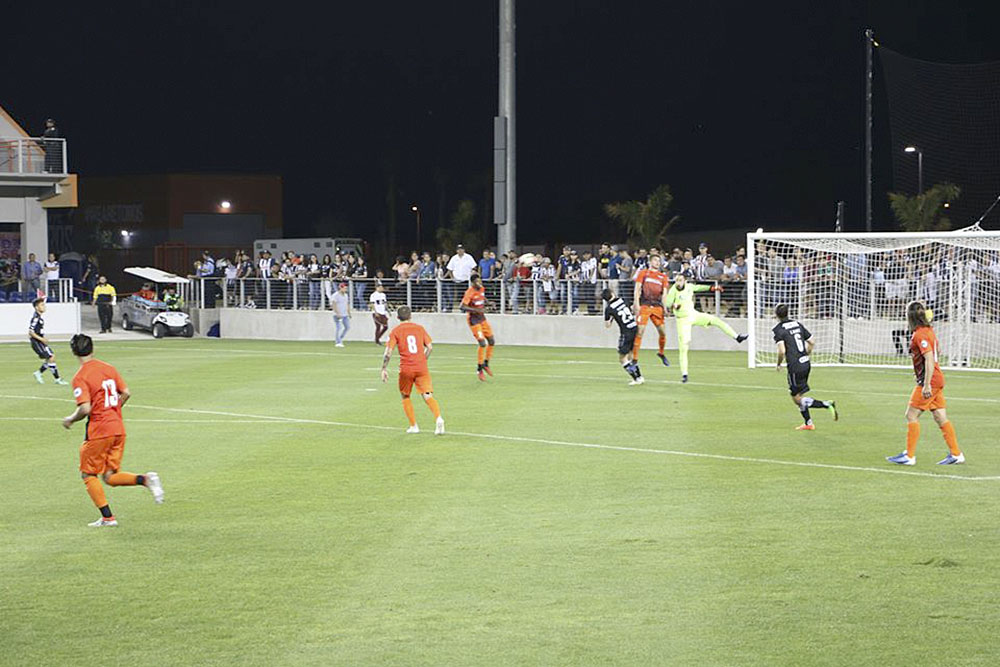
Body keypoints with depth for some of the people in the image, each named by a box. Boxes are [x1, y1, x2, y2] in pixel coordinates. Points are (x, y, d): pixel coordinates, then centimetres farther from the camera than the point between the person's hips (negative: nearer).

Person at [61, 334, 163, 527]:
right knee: (110, 477, 14)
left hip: (99, 431, -7)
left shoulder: (80, 377, -12)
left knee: (88, 475, 10)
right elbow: (126, 393, 9)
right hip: (118, 428, 7)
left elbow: (85, 408, -20)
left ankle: (107, 517, 5)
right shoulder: (109, 368, 9)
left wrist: (70, 420, -2)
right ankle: (145, 479, -9)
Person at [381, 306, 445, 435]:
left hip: (406, 369, -2)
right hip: (422, 368, 2)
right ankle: (438, 418, -29)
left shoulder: (395, 331, 0)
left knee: (405, 396, 18)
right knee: (428, 396, -4)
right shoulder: (419, 328, 9)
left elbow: (388, 352, -7)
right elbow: (429, 347, 8)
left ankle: (414, 426, 14)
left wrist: (384, 369, 0)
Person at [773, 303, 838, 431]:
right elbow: (811, 342, 12)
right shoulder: (797, 324, 10)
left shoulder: (778, 330, -10)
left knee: (797, 399, 1)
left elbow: (782, 351, -20)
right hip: (806, 364, 8)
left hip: (795, 367, -8)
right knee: (797, 395, 22)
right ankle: (808, 423, 24)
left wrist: (778, 364, -2)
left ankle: (827, 405, -13)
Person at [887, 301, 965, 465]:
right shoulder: (929, 330, 12)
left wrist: (926, 385, -26)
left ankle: (910, 456, -2)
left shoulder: (919, 335, -16)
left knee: (911, 415, -4)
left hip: (930, 381, -9)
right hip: (937, 379, 9)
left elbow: (929, 359, -24)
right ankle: (956, 454, 13)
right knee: (941, 417, 11)